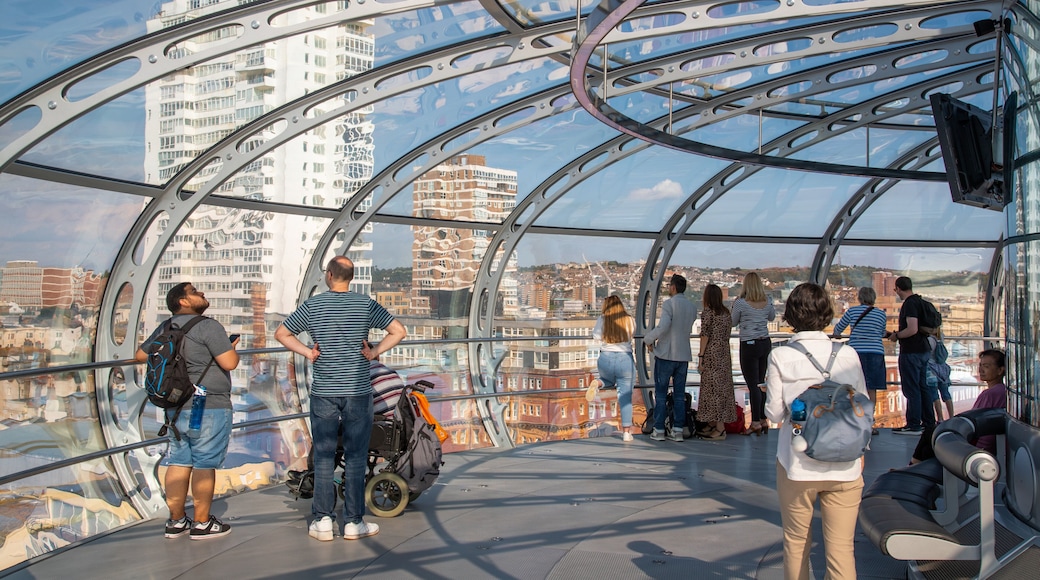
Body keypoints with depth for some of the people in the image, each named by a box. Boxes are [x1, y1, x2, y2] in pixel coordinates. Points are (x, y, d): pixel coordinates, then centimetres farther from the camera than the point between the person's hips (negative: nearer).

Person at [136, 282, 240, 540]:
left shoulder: (164, 329, 11)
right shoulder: (207, 326, -13)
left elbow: (140, 356, 22)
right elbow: (229, 363, -18)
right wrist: (232, 347, 3)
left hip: (175, 406, 8)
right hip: (209, 406, -7)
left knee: (179, 462, 12)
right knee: (204, 465, 0)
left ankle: (176, 521, 19)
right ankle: (202, 523, 7)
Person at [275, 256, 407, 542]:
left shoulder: (312, 305, 0)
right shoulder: (365, 304, -2)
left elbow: (281, 333, 6)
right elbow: (398, 331, -4)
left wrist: (307, 352, 6)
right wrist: (374, 352, 0)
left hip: (323, 393, 1)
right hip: (358, 392, 0)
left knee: (323, 457, 8)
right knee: (355, 458, 5)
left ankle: (323, 521, 9)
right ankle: (353, 523, 8)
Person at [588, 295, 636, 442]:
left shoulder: (602, 319, -2)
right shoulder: (630, 320, 1)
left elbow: (596, 336, -6)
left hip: (606, 359, 1)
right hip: (625, 359, -1)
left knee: (609, 380, 33)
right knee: (625, 396, 5)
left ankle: (597, 383, -2)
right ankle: (626, 432, 2)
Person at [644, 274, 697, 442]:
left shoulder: (669, 304, -13)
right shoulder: (692, 307, 8)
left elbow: (663, 326, -25)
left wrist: (649, 338, -9)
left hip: (665, 354, -5)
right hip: (683, 355, 5)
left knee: (660, 393, 4)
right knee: (679, 395, 9)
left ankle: (659, 430, 4)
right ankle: (678, 430, 7)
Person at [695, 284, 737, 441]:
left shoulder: (707, 312, -10)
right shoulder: (726, 312, 11)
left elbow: (705, 335, -13)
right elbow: (727, 335, 13)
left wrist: (700, 356, -11)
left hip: (711, 353, -8)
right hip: (725, 353, 8)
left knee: (713, 388, -5)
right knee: (722, 387, 11)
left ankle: (719, 429, -5)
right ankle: (713, 425, 19)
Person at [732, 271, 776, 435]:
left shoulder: (741, 303, -13)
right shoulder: (767, 302, 2)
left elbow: (733, 322, 0)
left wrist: (734, 307, 14)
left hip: (749, 345, -5)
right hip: (765, 343, 6)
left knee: (753, 384, -2)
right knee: (761, 383, 13)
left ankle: (756, 422, -1)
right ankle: (764, 420, 18)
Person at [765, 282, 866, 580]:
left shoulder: (781, 357, -8)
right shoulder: (848, 355, -2)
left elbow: (774, 413, -6)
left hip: (798, 465, -1)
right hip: (845, 466, 1)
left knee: (796, 543, 16)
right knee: (841, 548, 3)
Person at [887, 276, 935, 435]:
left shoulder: (909, 304, -16)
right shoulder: (920, 302, 14)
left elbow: (912, 329, -25)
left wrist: (896, 335, -9)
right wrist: (899, 334, 24)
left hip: (911, 352, -10)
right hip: (923, 350, 10)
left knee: (911, 389, -6)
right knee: (923, 387, 14)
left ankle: (913, 425, -4)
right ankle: (929, 423, 19)